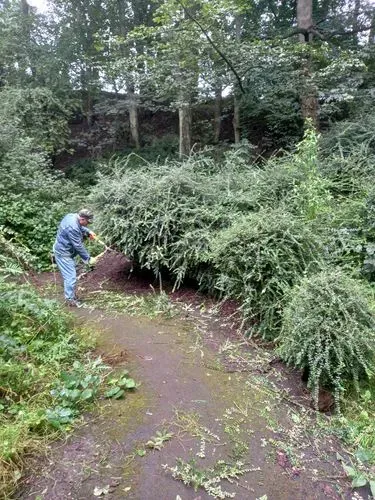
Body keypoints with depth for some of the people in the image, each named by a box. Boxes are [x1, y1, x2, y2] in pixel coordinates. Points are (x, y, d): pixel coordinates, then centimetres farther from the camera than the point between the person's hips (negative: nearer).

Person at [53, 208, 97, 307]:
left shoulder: (72, 216, -3)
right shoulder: (72, 228, -32)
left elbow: (80, 227, 20)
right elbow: (79, 246, -26)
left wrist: (88, 232, 6)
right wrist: (88, 259, -17)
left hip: (65, 250, 10)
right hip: (63, 254, -10)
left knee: (71, 275, 20)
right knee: (71, 276, -3)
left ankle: (71, 294, 34)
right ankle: (70, 299, 10)